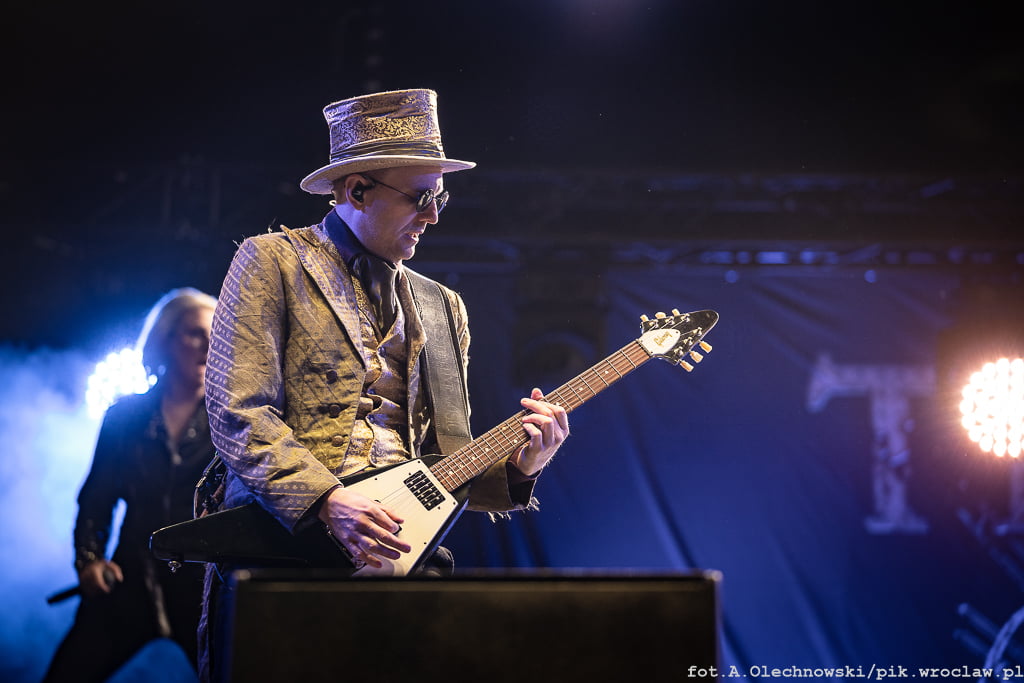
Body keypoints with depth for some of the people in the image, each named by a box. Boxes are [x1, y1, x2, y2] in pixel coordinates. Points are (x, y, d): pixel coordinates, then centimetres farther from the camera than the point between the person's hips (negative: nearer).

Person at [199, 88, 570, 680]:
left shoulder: (442, 309, 21)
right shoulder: (272, 261, 6)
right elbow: (237, 412, -5)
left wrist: (516, 468, 1)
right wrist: (328, 500, -17)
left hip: (394, 546, 5)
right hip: (280, 548, -5)